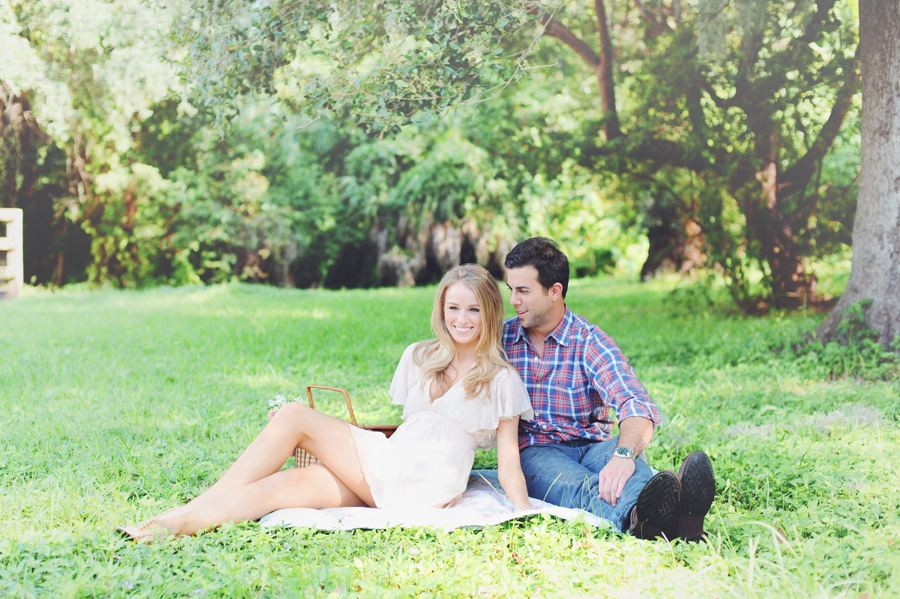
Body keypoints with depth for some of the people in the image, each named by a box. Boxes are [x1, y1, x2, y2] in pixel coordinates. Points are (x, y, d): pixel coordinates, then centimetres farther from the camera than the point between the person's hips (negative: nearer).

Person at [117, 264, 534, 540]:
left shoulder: (500, 378, 6)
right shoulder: (418, 358, 20)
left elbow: (508, 455, 2)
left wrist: (522, 507, -13)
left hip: (429, 485, -5)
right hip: (386, 463, 5)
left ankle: (189, 516, -23)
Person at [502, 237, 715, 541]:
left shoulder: (591, 342, -4)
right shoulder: (501, 338, 8)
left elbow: (638, 408, -21)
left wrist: (624, 454, -43)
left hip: (593, 447, 0)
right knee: (576, 483, -36)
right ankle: (640, 514, -70)